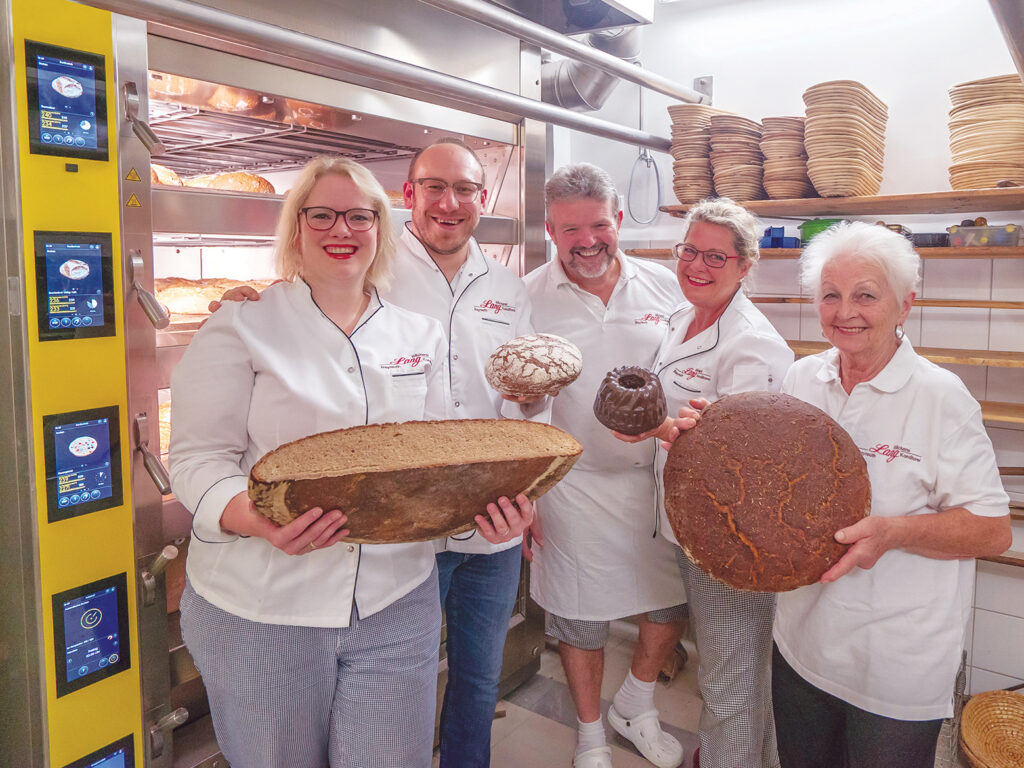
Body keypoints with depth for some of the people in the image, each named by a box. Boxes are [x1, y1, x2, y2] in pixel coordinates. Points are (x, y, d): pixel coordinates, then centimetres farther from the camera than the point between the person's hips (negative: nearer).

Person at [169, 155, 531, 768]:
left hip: (395, 607, 3)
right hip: (261, 611, -2)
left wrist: (485, 503, -10)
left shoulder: (422, 337, 8)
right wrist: (255, 517, -26)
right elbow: (199, 459, -6)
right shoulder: (240, 330, -3)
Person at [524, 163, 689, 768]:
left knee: (674, 604, 15)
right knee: (581, 619, 12)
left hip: (659, 478, 3)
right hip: (575, 486, -3)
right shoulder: (528, 299, -8)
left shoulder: (666, 287, 0)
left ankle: (635, 706, 45)